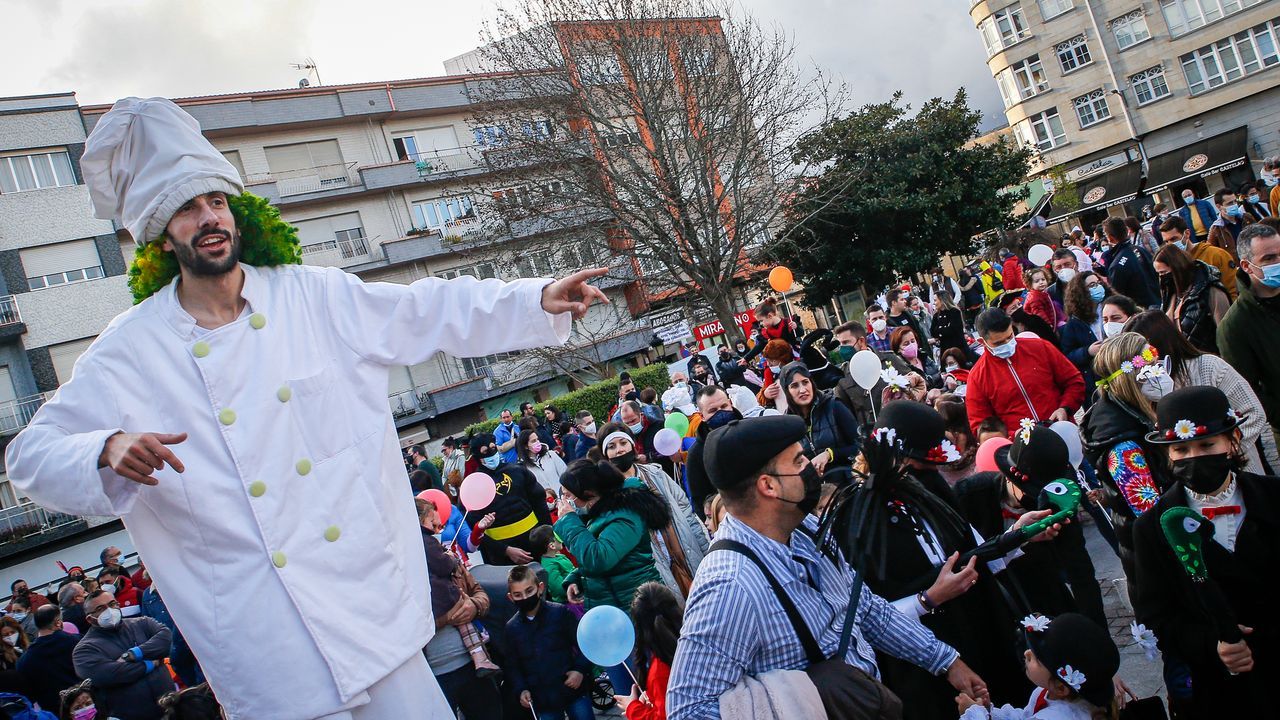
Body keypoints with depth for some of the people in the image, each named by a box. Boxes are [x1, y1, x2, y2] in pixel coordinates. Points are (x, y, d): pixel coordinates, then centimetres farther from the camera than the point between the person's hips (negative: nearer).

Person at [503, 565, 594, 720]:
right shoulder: (512, 628, 3)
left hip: (573, 686, -2)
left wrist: (581, 669, -12)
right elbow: (512, 666, 9)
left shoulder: (560, 613, -6)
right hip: (541, 699, 2)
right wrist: (521, 690, -4)